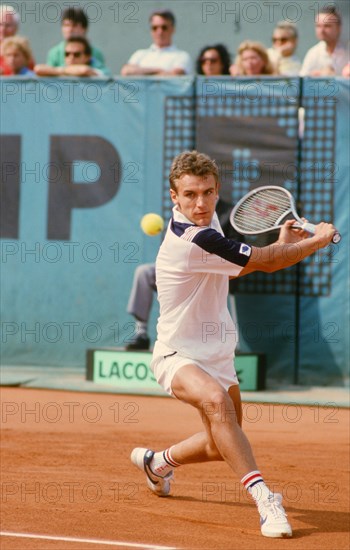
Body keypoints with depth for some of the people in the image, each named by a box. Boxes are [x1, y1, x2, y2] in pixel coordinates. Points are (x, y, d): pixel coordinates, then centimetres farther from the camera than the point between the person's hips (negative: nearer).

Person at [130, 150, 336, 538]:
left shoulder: (205, 225, 1)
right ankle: (263, 498, -42)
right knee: (216, 401, -38)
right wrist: (319, 240, -9)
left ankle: (157, 462, 42)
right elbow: (266, 262, -22)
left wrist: (282, 243, 6)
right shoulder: (194, 241, -28)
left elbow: (234, 267, 19)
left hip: (216, 355, 9)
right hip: (178, 356, -9)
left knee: (223, 445, 15)